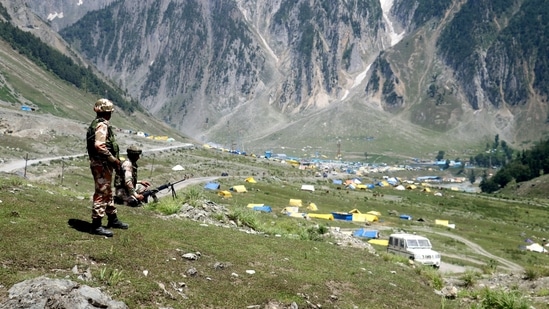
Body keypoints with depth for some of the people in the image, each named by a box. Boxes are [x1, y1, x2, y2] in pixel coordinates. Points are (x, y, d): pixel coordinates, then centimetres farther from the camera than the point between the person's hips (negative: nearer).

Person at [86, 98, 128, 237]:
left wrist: (113, 159, 16)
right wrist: (113, 159, -19)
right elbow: (99, 146, -28)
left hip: (102, 163, 11)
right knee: (101, 194, -6)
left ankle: (113, 220, 32)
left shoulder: (96, 124, 16)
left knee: (108, 193, 19)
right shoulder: (102, 125, -17)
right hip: (102, 164, -11)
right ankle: (96, 225, -1)